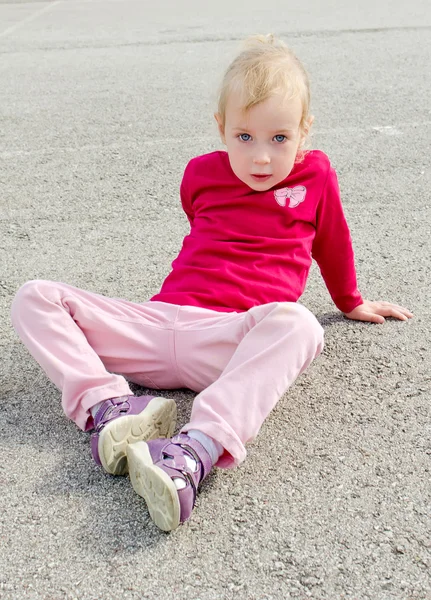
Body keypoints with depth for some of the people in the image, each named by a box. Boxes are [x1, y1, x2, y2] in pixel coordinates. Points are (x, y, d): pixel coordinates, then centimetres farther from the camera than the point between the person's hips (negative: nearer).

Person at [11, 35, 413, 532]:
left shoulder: (315, 175, 11)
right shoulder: (201, 174, 16)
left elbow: (332, 245, 28)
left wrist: (352, 304, 41)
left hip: (232, 340, -3)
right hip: (160, 320, 4)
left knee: (294, 323, -40)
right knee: (35, 298, -9)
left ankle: (194, 452, -52)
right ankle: (108, 406, -32)